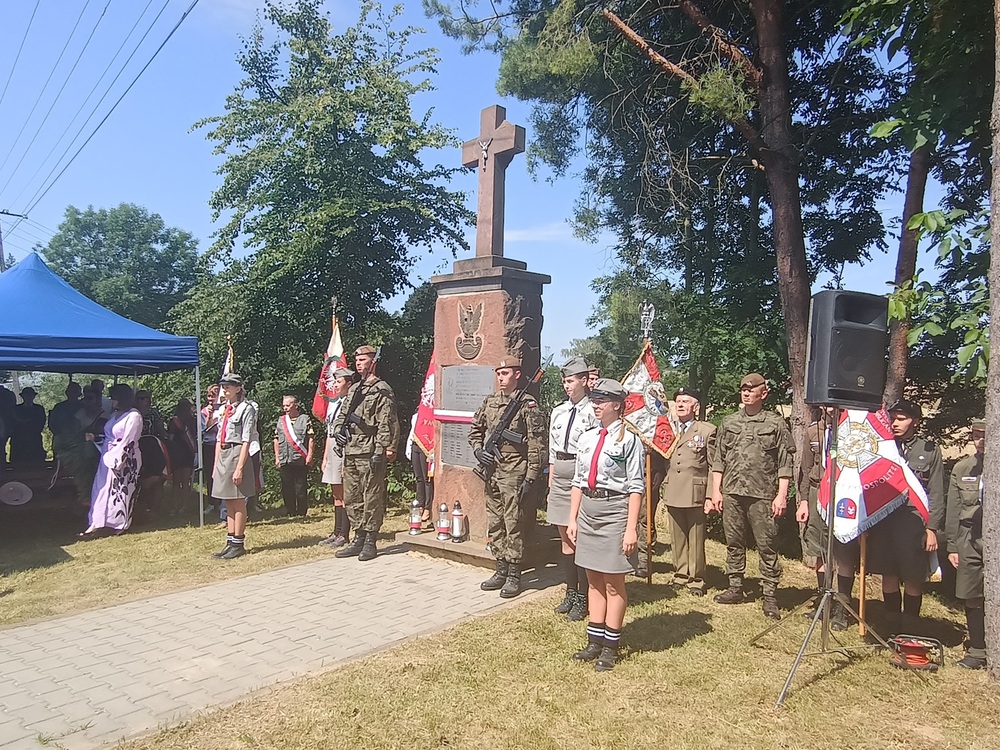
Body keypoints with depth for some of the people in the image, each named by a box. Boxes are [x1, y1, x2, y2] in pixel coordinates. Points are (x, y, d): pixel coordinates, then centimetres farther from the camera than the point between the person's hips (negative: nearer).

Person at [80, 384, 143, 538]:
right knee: (103, 490, 6)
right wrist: (95, 438, 6)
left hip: (124, 460, -8)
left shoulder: (134, 416, -12)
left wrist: (115, 460, -20)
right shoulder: (115, 414, 14)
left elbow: (127, 442, -18)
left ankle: (117, 525, 6)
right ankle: (97, 524, 10)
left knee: (119, 492, -2)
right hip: (109, 458, 8)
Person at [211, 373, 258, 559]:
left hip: (236, 454, -8)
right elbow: (219, 439, 18)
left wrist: (239, 467, -19)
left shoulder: (246, 409, -8)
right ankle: (230, 542, 17)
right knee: (228, 502, 11)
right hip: (222, 456, 8)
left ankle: (238, 544, 4)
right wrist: (216, 465, 13)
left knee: (238, 502, -2)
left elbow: (246, 441, -14)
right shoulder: (224, 410, 16)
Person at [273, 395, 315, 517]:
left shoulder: (305, 419, 0)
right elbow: (276, 439, 16)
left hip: (300, 461, -4)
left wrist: (309, 456, -10)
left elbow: (311, 439, -3)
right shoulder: (280, 420, 14)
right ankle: (290, 514, 17)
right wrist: (277, 457, 9)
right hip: (284, 461, 4)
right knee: (287, 489, 8)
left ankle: (302, 514, 9)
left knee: (301, 489, 0)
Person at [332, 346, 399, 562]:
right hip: (350, 452, 9)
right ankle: (359, 539, 23)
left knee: (371, 498, -2)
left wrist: (380, 452, -19)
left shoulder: (381, 390, -6)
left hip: (369, 453, -9)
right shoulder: (353, 389, 19)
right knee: (351, 498, 13)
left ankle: (370, 542, 6)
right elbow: (341, 415, 27)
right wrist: (337, 430, 7)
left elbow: (386, 424, -13)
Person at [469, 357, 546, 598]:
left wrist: (530, 478, -14)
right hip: (491, 471, 7)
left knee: (513, 524, -1)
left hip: (513, 473, -7)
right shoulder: (490, 401, 11)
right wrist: (478, 451, 3)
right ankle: (501, 570, 25)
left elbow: (536, 444, -11)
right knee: (494, 524, 13)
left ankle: (514, 576, 10)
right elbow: (475, 430, 22)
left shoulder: (527, 404, -8)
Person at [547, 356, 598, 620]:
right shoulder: (558, 412, 11)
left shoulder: (593, 412, -9)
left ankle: (582, 598, 15)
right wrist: (550, 486, 15)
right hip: (559, 478, 6)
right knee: (565, 540, 14)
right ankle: (570, 593, 27)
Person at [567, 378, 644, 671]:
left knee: (613, 582, 5)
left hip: (615, 510, -6)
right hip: (587, 510, 6)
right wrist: (572, 519, 11)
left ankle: (610, 646, 19)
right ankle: (595, 641, 28)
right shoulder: (586, 438, 9)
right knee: (593, 580, 15)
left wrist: (631, 529, -15)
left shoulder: (629, 439, -10)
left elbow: (636, 488, -11)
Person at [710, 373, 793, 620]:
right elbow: (718, 460, 12)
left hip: (762, 495, -4)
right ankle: (735, 588, 22)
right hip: (731, 493, 4)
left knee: (767, 546, 0)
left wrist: (781, 495, -8)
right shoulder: (729, 422, 11)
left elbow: (785, 464, -2)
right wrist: (716, 490, 6)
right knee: (734, 543, 11)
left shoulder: (776, 424, 1)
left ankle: (769, 596, 8)